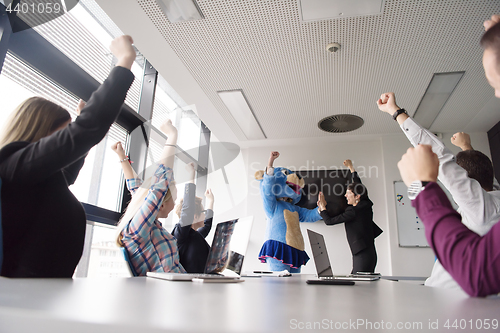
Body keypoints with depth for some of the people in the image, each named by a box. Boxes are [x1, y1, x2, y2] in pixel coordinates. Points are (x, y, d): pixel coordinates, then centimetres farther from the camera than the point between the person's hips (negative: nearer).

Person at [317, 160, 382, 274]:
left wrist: (322, 206, 5)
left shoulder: (353, 212, -15)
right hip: (367, 253, 9)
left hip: (363, 255, -9)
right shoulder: (365, 204, 9)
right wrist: (351, 168, 37)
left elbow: (329, 221, -10)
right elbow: (359, 186, 26)